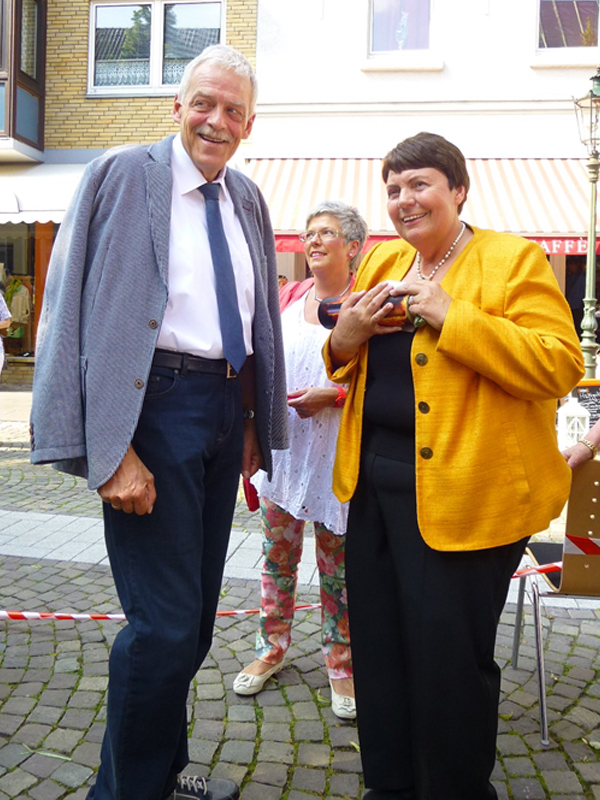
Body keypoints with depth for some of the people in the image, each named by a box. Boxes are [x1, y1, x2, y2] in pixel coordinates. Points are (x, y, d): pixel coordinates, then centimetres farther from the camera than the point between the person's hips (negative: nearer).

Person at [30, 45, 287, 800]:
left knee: (195, 616, 16)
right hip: (155, 405, -7)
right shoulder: (123, 174, -6)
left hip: (226, 410, 7)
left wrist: (255, 421, 15)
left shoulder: (248, 199, 14)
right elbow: (77, 313, -12)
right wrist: (111, 450, -19)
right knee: (164, 622, -5)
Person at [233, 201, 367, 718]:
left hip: (337, 446, -4)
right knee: (277, 553, 13)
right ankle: (272, 648, 30)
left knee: (337, 562, 5)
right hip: (283, 440, 5)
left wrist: (331, 395, -18)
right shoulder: (288, 297, 11)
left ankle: (341, 666, 20)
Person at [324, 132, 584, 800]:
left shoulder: (513, 260, -5)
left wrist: (452, 316, -21)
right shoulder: (382, 261, 13)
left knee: (449, 658, 2)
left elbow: (560, 366, -16)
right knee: (379, 646, 15)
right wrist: (346, 337, -3)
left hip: (463, 492, -6)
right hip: (376, 482, 7)